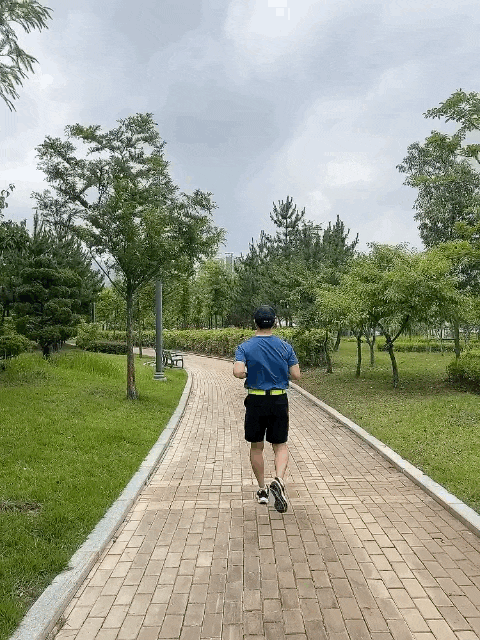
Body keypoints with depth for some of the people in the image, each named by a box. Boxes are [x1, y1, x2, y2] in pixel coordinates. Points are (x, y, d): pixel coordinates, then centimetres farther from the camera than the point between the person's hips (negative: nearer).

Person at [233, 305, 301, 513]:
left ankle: (262, 490, 24)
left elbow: (238, 372, -20)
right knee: (280, 445, 12)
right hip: (279, 401, 1)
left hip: (256, 401, 0)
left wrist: (248, 374, 1)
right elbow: (296, 375, -3)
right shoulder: (285, 347, -2)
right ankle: (278, 480, -12)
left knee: (256, 446, 15)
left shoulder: (245, 347, -6)